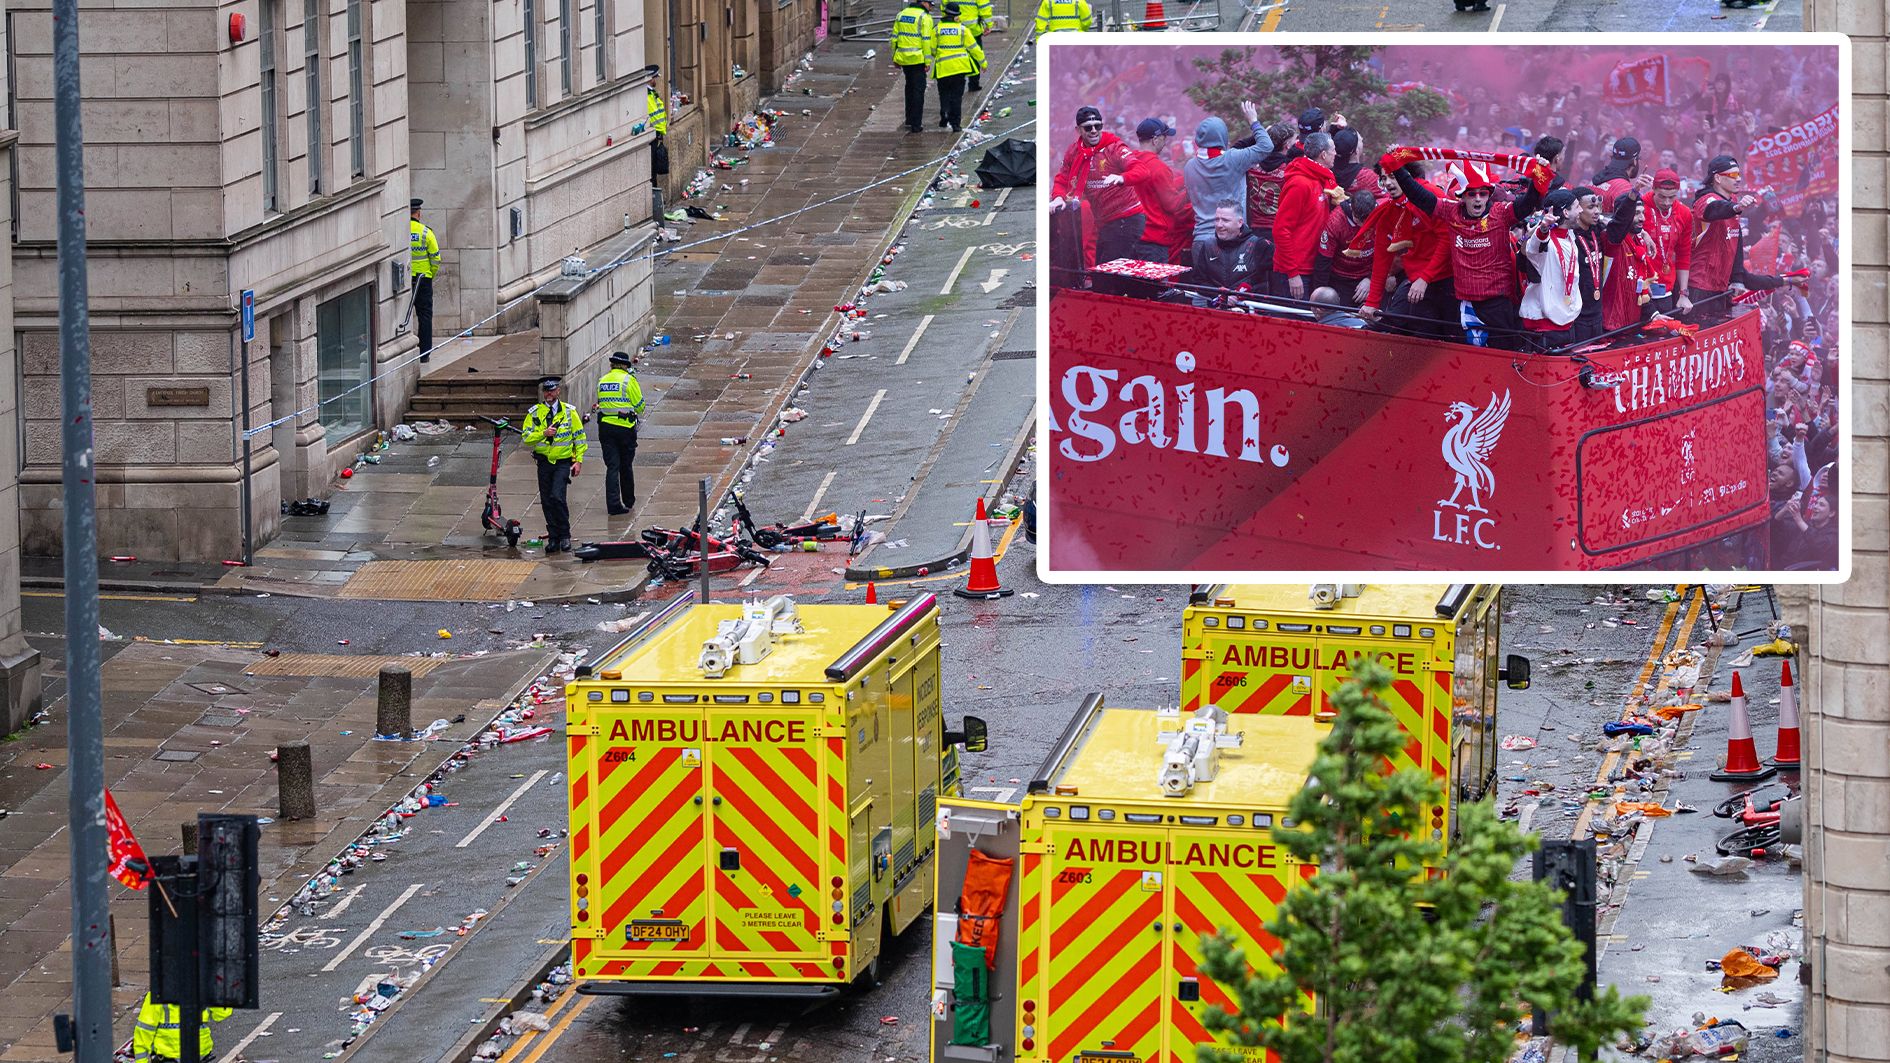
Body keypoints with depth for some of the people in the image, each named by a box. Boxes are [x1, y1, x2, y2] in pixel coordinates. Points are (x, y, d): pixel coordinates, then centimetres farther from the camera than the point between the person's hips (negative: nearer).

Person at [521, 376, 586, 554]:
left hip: (563, 462, -3)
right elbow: (526, 437, -1)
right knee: (546, 501, 3)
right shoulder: (534, 413, 4)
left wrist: (579, 460, -2)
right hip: (544, 462, 3)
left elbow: (580, 437, 6)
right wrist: (543, 434, -18)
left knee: (557, 497, -18)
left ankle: (565, 535, -5)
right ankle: (553, 538, 14)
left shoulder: (569, 411, 2)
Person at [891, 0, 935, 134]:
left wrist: (895, 58, 18)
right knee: (918, 90, 0)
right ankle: (916, 125, -1)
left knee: (910, 87, 22)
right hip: (918, 59, -6)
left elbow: (895, 37, 12)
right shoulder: (925, 17, -10)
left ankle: (909, 120, 28)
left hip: (903, 57, 6)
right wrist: (928, 61, -11)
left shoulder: (901, 14, 10)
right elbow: (926, 40, -15)